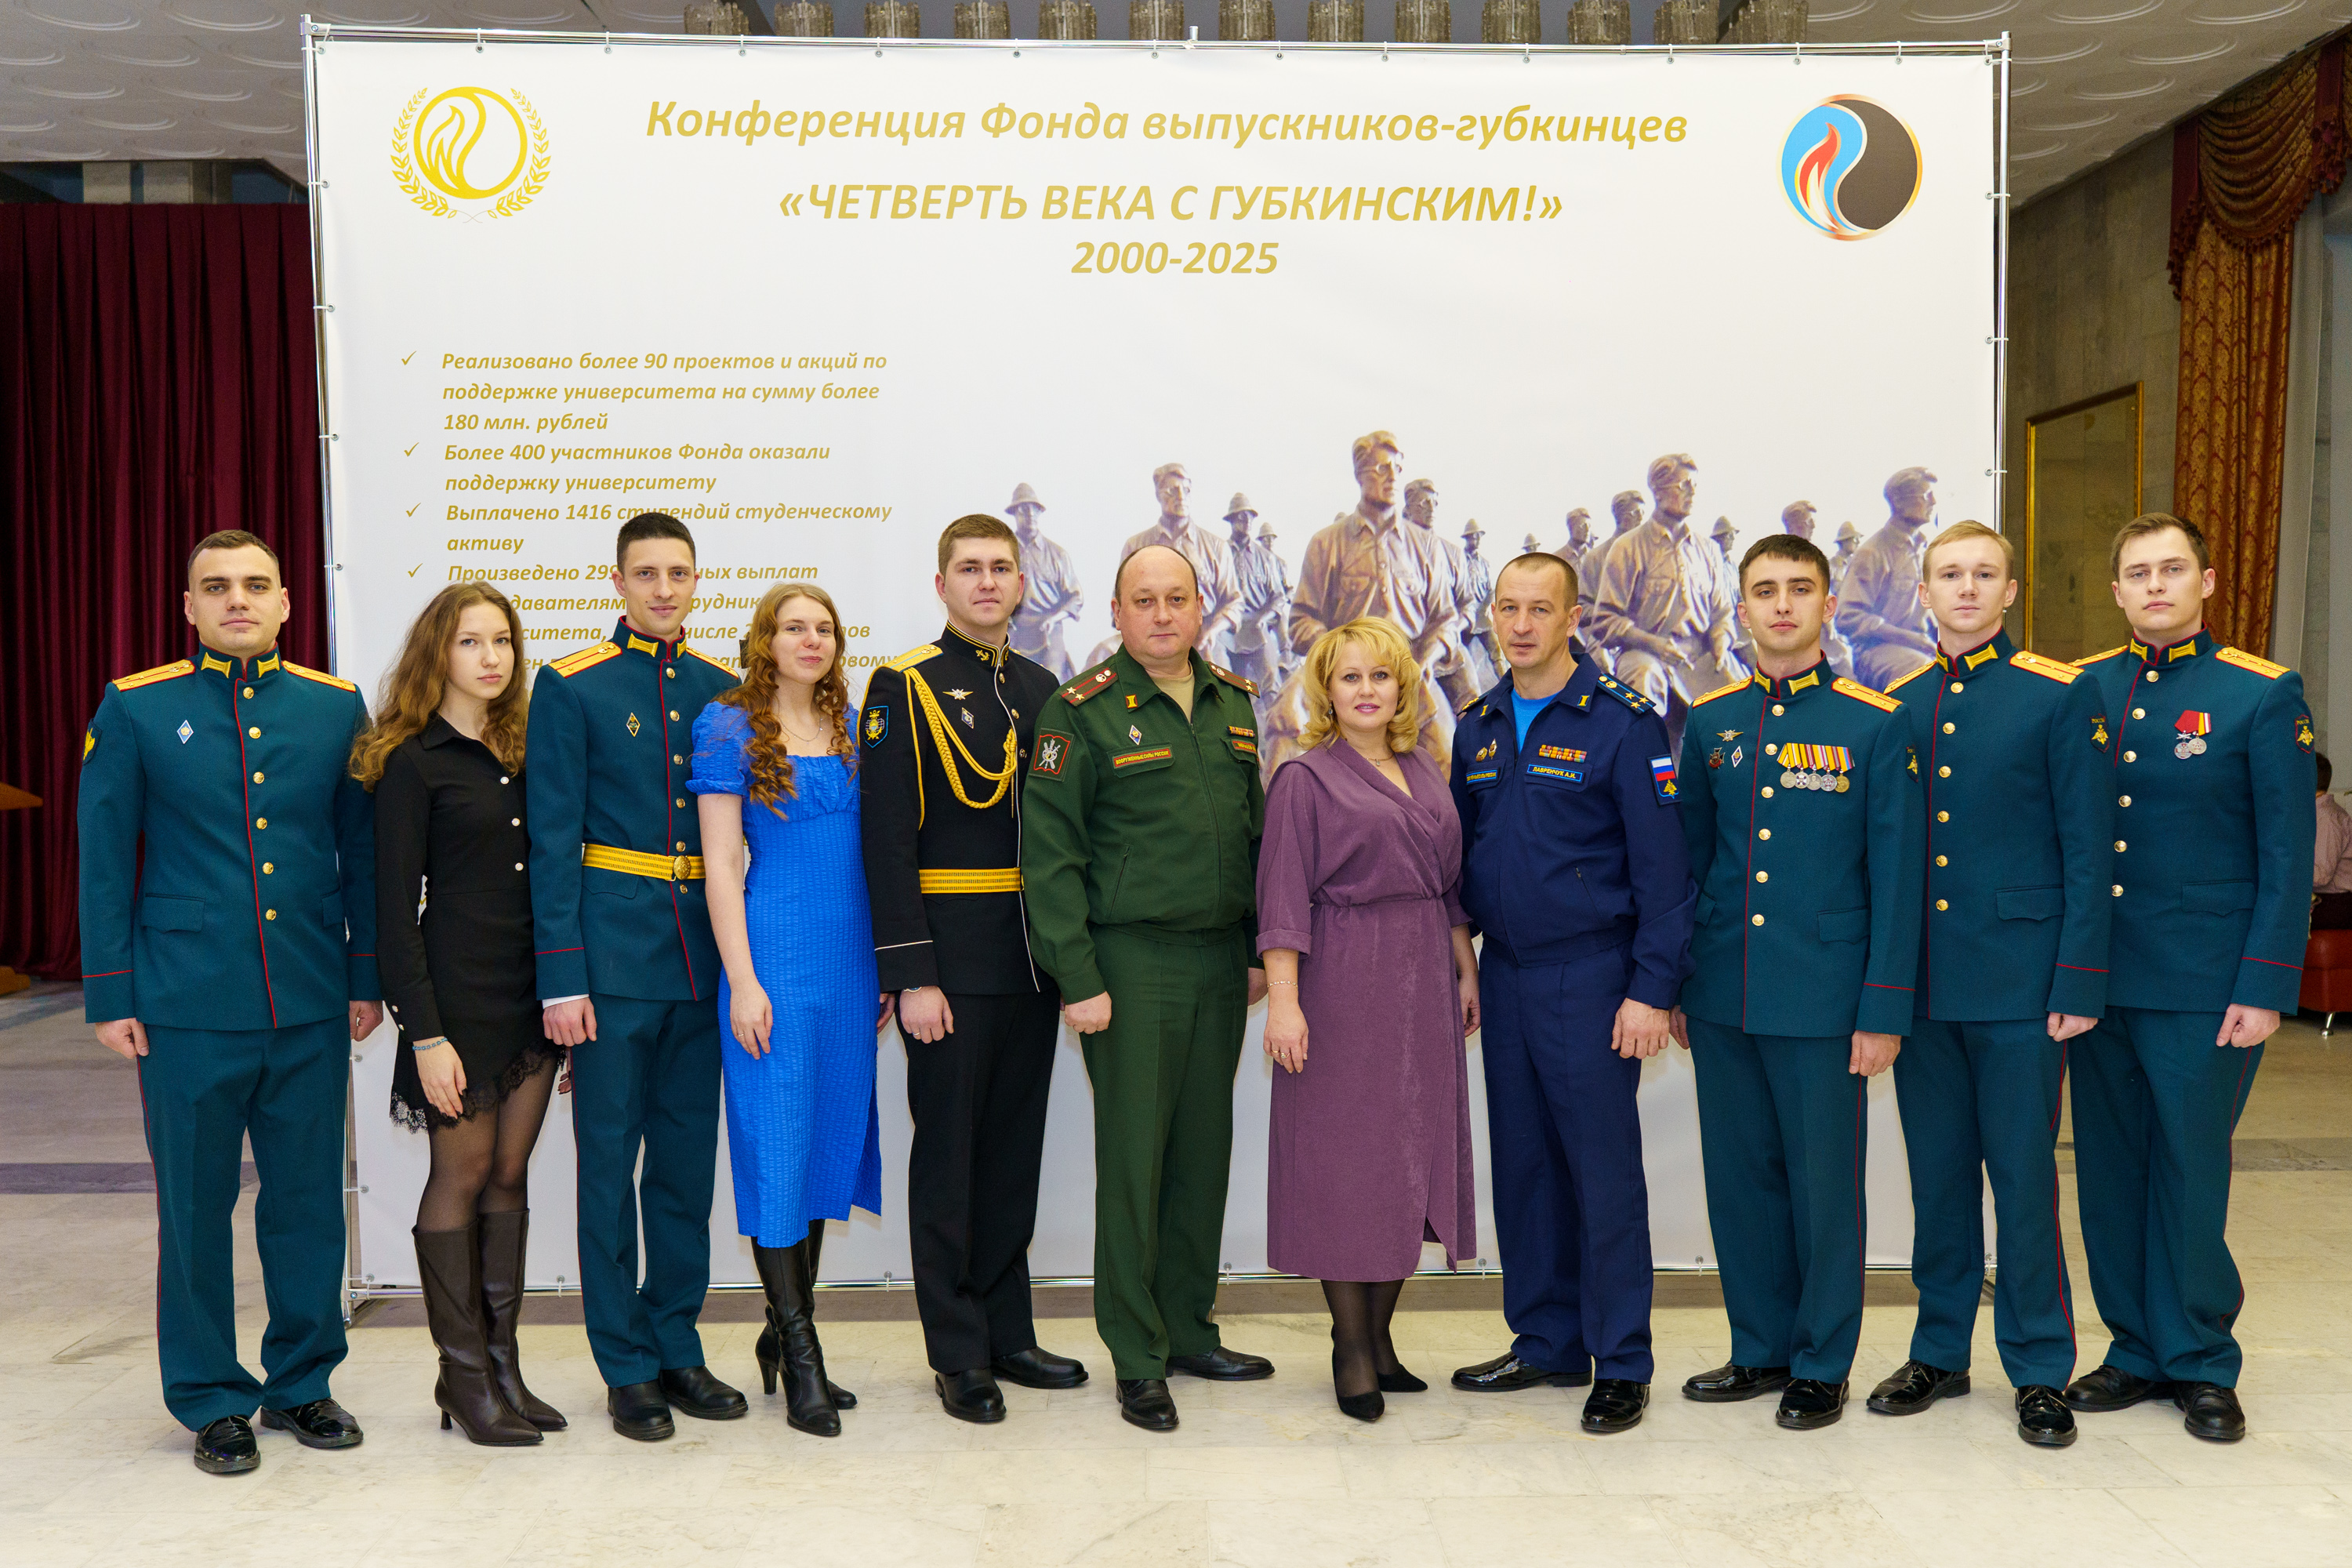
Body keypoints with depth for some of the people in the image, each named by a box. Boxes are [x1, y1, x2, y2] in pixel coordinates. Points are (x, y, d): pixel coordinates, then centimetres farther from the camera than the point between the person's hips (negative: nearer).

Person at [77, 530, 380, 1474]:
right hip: (188, 1004, -1)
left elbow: (363, 852, 8)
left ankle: (302, 1383, 25)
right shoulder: (136, 708, 1)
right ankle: (212, 1402, 23)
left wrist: (366, 976, 6)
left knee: (309, 1198, 9)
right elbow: (104, 861, 2)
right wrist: (109, 997, -1)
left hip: (312, 1002, 2)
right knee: (196, 1206, 8)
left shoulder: (336, 707, 5)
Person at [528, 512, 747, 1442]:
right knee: (609, 1163, 4)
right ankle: (627, 1367, 16)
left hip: (703, 959, 4)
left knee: (688, 1162, 12)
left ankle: (676, 1346, 26)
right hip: (613, 958, -4)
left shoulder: (723, 691, 9)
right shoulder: (571, 688, -2)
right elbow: (552, 842, -5)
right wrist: (561, 977, -11)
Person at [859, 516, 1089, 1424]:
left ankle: (1007, 1332, 25)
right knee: (948, 1154, 3)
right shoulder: (903, 688, -5)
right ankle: (959, 1355, 14)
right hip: (951, 963, -5)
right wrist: (911, 975, -16)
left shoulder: (1040, 691, 13)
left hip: (1033, 960, 6)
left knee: (1014, 1151, 13)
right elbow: (886, 839, -11)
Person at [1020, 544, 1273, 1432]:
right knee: (1134, 1157, 1)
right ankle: (1138, 1359, 12)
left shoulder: (1233, 702, 12)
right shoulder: (1083, 712, -6)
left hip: (1221, 958, 6)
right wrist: (1077, 979, -13)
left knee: (1204, 1147, 12)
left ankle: (1190, 1330, 26)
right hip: (1132, 960, -5)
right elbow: (1049, 854, -9)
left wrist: (1257, 948, 13)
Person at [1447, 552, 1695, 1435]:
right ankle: (1546, 1344, 25)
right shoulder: (1478, 728, 10)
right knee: (1523, 1164, 11)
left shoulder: (1622, 723, -8)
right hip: (1505, 977, 6)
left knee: (1604, 1168, 0)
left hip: (1590, 976, -6)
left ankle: (1622, 1365, 13)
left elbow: (1662, 867, -10)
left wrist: (1652, 990, -14)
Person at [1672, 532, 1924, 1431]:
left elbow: (1896, 877, -5)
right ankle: (1761, 1349, 28)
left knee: (1824, 1182, 5)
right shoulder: (1709, 723, 7)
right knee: (1739, 1178, 12)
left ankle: (1822, 1366, 22)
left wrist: (1884, 1011, -8)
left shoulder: (1877, 724, -4)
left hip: (1823, 1001, -4)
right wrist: (1671, 985, 10)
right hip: (1722, 1000, 4)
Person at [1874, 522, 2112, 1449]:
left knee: (2023, 1173, 3)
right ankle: (1940, 1351, 25)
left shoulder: (2059, 696, -2)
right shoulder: (1897, 705, 10)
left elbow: (2088, 850, -4)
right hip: (1921, 983, 4)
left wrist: (2079, 982, -10)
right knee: (1938, 1173, 12)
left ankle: (2039, 1370, 17)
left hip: (2018, 982, -4)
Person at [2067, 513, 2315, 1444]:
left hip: (2203, 983, -3)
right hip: (2097, 979, 4)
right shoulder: (2082, 689, 7)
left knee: (2190, 1173, 4)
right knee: (2109, 1172, 10)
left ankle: (2200, 1362, 21)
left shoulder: (2263, 694, -3)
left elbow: (2286, 854, -5)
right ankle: (2137, 1349, 24)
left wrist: (2265, 987, -10)